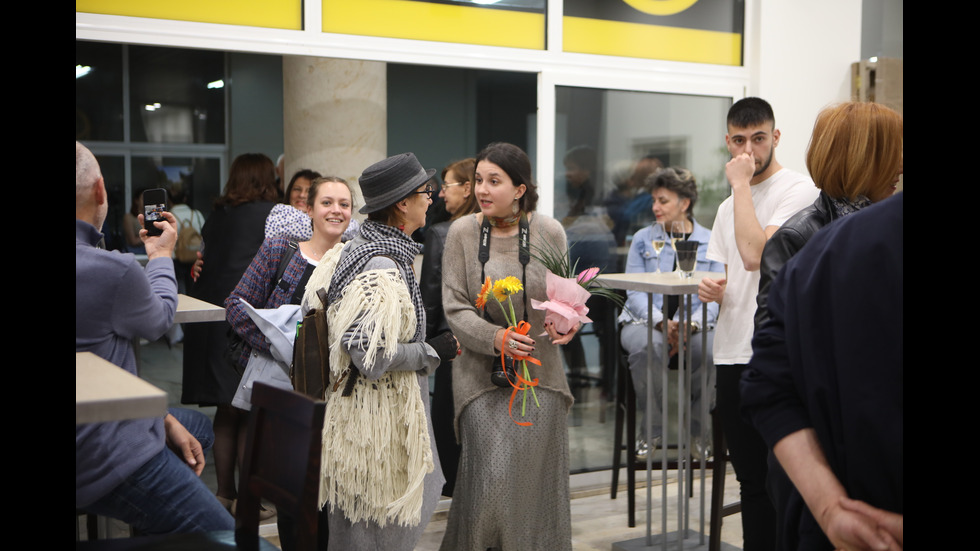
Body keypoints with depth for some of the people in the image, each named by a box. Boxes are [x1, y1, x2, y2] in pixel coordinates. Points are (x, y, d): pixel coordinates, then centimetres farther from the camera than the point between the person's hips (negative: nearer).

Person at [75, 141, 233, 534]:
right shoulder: (111, 272, -26)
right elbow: (158, 321, -2)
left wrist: (164, 418, 9)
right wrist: (161, 256, 17)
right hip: (106, 462, -10)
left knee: (198, 426, 31)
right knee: (228, 539, -5)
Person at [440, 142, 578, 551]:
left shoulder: (549, 231, -1)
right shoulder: (462, 232, -3)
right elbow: (454, 307, -4)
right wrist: (495, 337, -19)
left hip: (539, 369, 1)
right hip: (482, 371, -1)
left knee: (536, 479, 5)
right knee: (492, 475, -9)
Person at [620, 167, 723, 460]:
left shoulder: (709, 241, 10)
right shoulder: (642, 239, 12)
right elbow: (635, 292, 2)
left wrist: (692, 323, -19)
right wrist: (662, 322, -17)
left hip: (695, 325, 0)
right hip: (645, 322, 0)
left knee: (715, 348, -34)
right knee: (646, 346, -36)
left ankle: (697, 431, -10)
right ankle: (651, 430, -15)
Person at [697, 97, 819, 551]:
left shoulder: (798, 190, -7)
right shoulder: (728, 206, 18)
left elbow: (755, 255, -21)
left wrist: (740, 183, -13)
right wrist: (710, 289, 3)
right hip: (732, 354, 8)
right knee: (751, 480, 15)